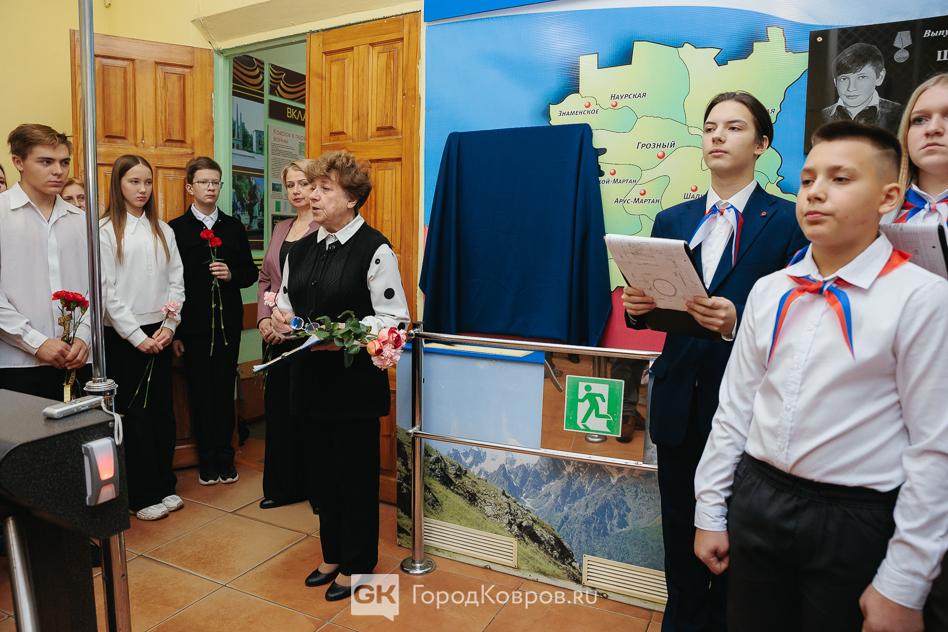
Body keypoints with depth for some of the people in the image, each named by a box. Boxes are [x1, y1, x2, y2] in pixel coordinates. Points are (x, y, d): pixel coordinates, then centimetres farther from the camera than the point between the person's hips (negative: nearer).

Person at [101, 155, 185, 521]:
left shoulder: (162, 230, 9)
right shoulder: (106, 230, -4)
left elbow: (176, 282, 7)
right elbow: (107, 291, -9)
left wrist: (169, 326, -4)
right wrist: (137, 336, -12)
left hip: (159, 333, 4)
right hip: (123, 336, -4)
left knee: (162, 409, 9)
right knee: (134, 413, 2)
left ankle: (164, 484, 22)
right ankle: (143, 494, 13)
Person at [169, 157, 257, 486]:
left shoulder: (233, 227, 8)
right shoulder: (176, 228, 0)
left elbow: (251, 272, 10)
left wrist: (232, 274, -13)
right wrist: (174, 330, -7)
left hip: (228, 323, 2)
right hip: (193, 324, -2)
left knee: (224, 390, 9)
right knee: (200, 392, 7)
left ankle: (225, 458, 20)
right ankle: (206, 460, 20)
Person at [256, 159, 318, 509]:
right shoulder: (280, 229, 17)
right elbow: (266, 278, 17)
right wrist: (264, 318, 3)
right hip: (277, 336, 7)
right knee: (278, 408, 10)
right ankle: (283, 486, 24)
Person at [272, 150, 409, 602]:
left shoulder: (374, 249, -11)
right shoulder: (301, 250, 11)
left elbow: (394, 319, -15)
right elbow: (286, 301, 20)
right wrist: (281, 317, -3)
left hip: (355, 381, -7)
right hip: (311, 378, 7)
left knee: (356, 475, 7)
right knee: (322, 471, 17)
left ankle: (356, 566, 27)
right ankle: (333, 556, 37)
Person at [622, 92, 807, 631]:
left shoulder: (789, 221, -4)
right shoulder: (671, 220, 9)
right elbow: (657, 307, 10)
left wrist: (737, 322, -26)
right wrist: (638, 306, -12)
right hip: (679, 403, 4)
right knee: (682, 536, 17)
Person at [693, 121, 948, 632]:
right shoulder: (768, 292, 2)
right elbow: (734, 407, 5)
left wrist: (903, 585, -10)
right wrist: (710, 511, 8)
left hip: (855, 519, -4)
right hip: (756, 504, 4)